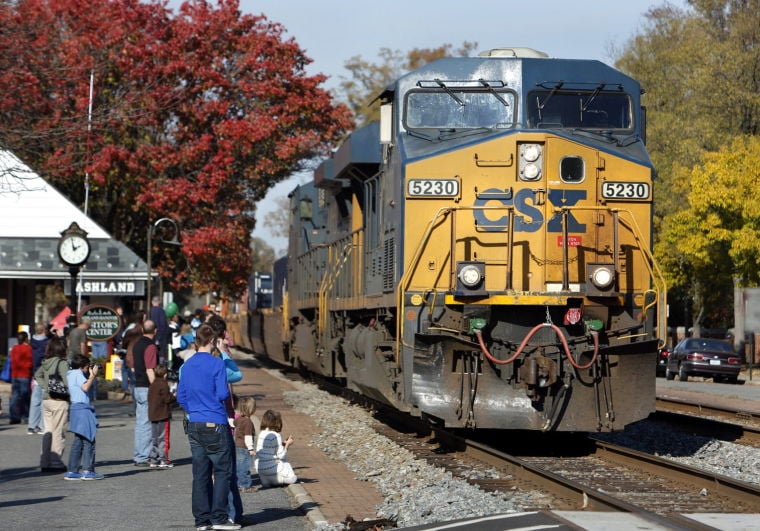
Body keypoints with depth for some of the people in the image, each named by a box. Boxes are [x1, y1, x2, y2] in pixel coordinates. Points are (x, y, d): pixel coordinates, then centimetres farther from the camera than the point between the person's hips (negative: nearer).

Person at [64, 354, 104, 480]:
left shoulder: (71, 374, 20)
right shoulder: (78, 374, -9)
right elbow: (85, 387, -21)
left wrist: (92, 376, 13)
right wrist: (93, 375, -10)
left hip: (76, 408, 10)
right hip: (82, 409, -10)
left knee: (78, 441, 13)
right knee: (89, 440, -7)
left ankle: (72, 471, 13)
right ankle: (87, 471, -9)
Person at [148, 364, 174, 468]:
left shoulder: (152, 385, 11)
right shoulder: (163, 384, -13)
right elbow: (167, 399, -17)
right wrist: (174, 396, 3)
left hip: (152, 415, 8)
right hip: (163, 415, -8)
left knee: (154, 439, 11)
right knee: (164, 438, -2)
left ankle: (153, 460, 11)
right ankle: (163, 460, -3)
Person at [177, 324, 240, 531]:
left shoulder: (187, 365, 9)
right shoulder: (216, 364, -11)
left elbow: (181, 397, 13)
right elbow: (222, 394, -14)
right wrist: (229, 392, 7)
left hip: (194, 425, 6)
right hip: (215, 424, -6)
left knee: (200, 473, 8)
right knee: (223, 470, 0)